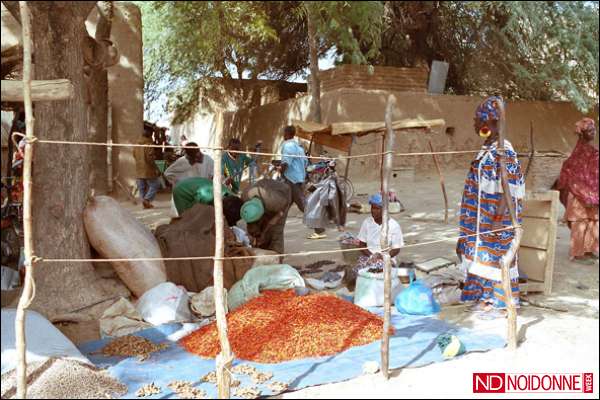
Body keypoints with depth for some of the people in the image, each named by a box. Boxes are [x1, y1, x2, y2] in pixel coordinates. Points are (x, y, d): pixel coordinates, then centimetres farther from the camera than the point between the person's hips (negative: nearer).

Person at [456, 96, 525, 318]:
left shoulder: (504, 152, -16)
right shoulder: (487, 150, 11)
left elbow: (510, 188, -19)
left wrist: (500, 217, -23)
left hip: (496, 216, -9)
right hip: (482, 215, 9)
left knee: (495, 254, -1)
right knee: (483, 254, 14)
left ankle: (500, 303, 10)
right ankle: (486, 297, 26)